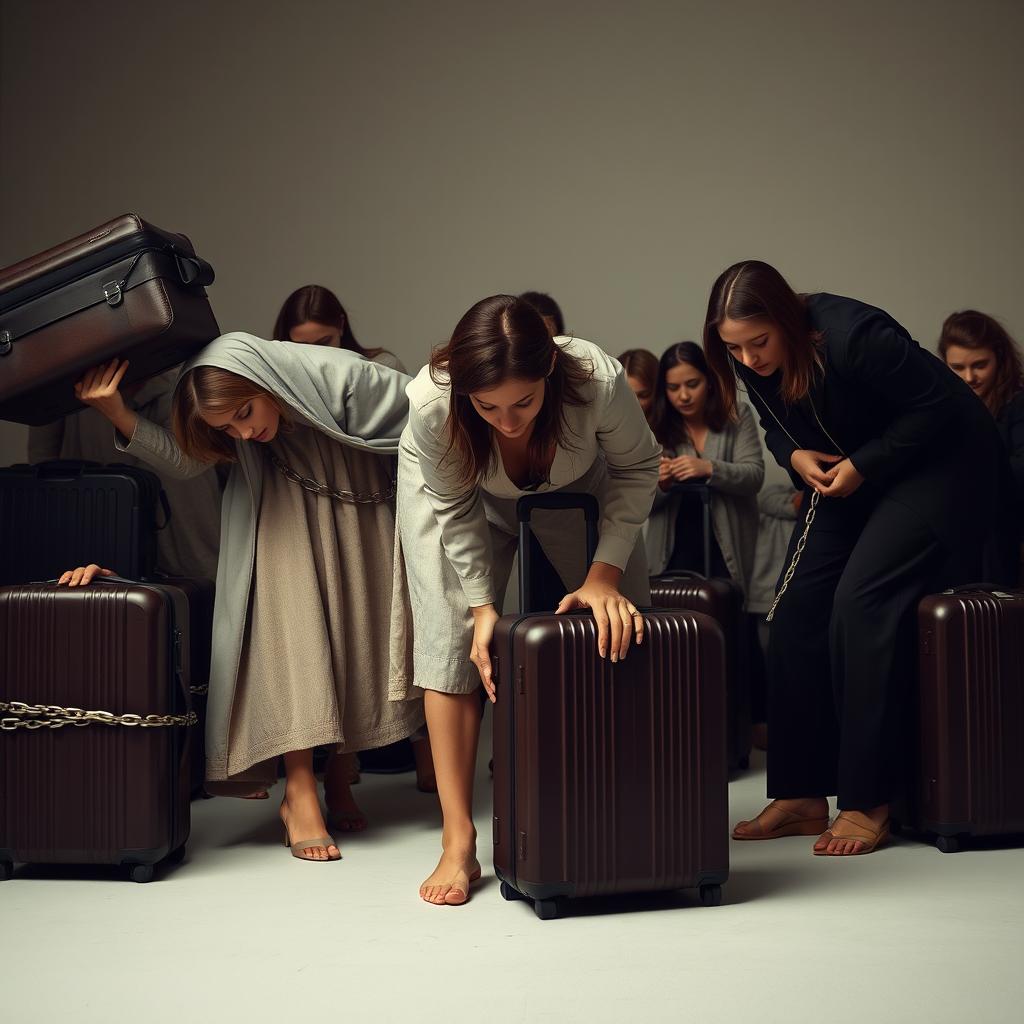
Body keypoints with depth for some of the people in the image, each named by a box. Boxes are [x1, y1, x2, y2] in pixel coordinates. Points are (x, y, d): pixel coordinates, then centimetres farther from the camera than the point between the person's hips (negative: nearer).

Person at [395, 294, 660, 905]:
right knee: (453, 641, -12)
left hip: (571, 488, 2)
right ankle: (459, 846, -5)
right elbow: (455, 510, -21)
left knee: (621, 633, -2)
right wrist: (483, 606, -23)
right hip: (455, 489, -1)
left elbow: (638, 468, -20)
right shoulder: (432, 406, -41)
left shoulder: (599, 382, -41)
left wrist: (606, 572, -27)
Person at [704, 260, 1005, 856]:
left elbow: (940, 405, -23)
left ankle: (869, 805, -14)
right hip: (846, 478, 7)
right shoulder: (752, 364, -9)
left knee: (860, 602, -21)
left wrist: (863, 465, -22)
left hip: (935, 464, -7)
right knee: (797, 609, -5)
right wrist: (795, 456, -13)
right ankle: (801, 796, 1)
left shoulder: (854, 336, -30)